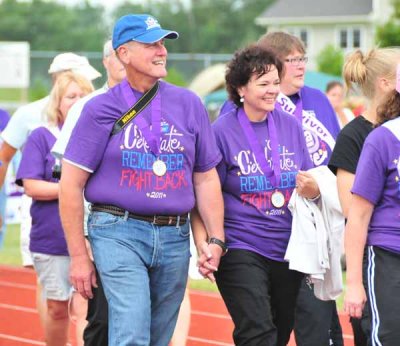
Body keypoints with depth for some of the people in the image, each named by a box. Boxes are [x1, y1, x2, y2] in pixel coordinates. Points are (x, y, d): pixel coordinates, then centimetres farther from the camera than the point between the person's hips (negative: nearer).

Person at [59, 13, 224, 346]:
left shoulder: (189, 104, 9)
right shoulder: (101, 109, -1)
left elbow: (206, 179, 13)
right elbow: (71, 184, 0)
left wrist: (217, 239, 3)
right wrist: (79, 256, -3)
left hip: (175, 237, 4)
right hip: (119, 232, -4)